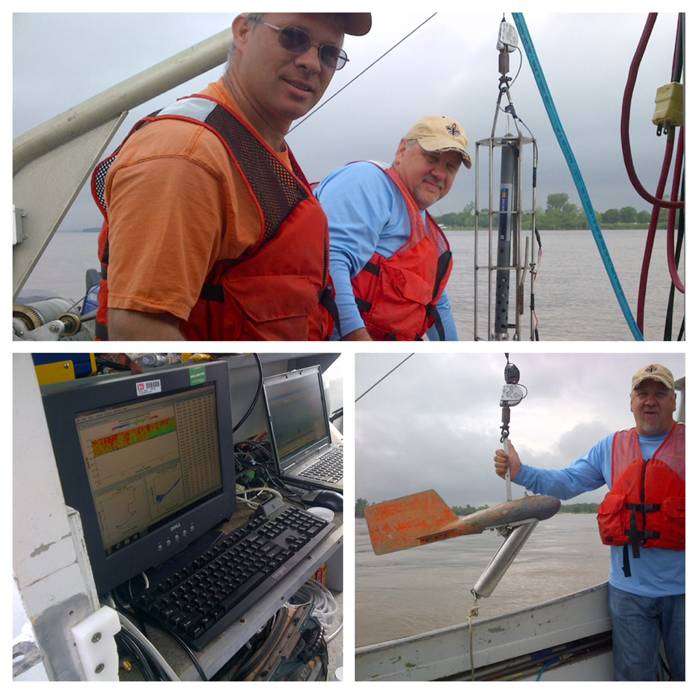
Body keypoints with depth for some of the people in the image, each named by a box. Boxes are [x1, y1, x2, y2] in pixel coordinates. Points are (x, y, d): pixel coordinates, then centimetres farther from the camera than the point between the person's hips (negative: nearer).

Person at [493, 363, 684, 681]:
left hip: (681, 588, -1)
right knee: (634, 674, 17)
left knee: (687, 671, 16)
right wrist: (520, 472, -9)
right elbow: (567, 482, 3)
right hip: (629, 588, 2)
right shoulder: (611, 447, 4)